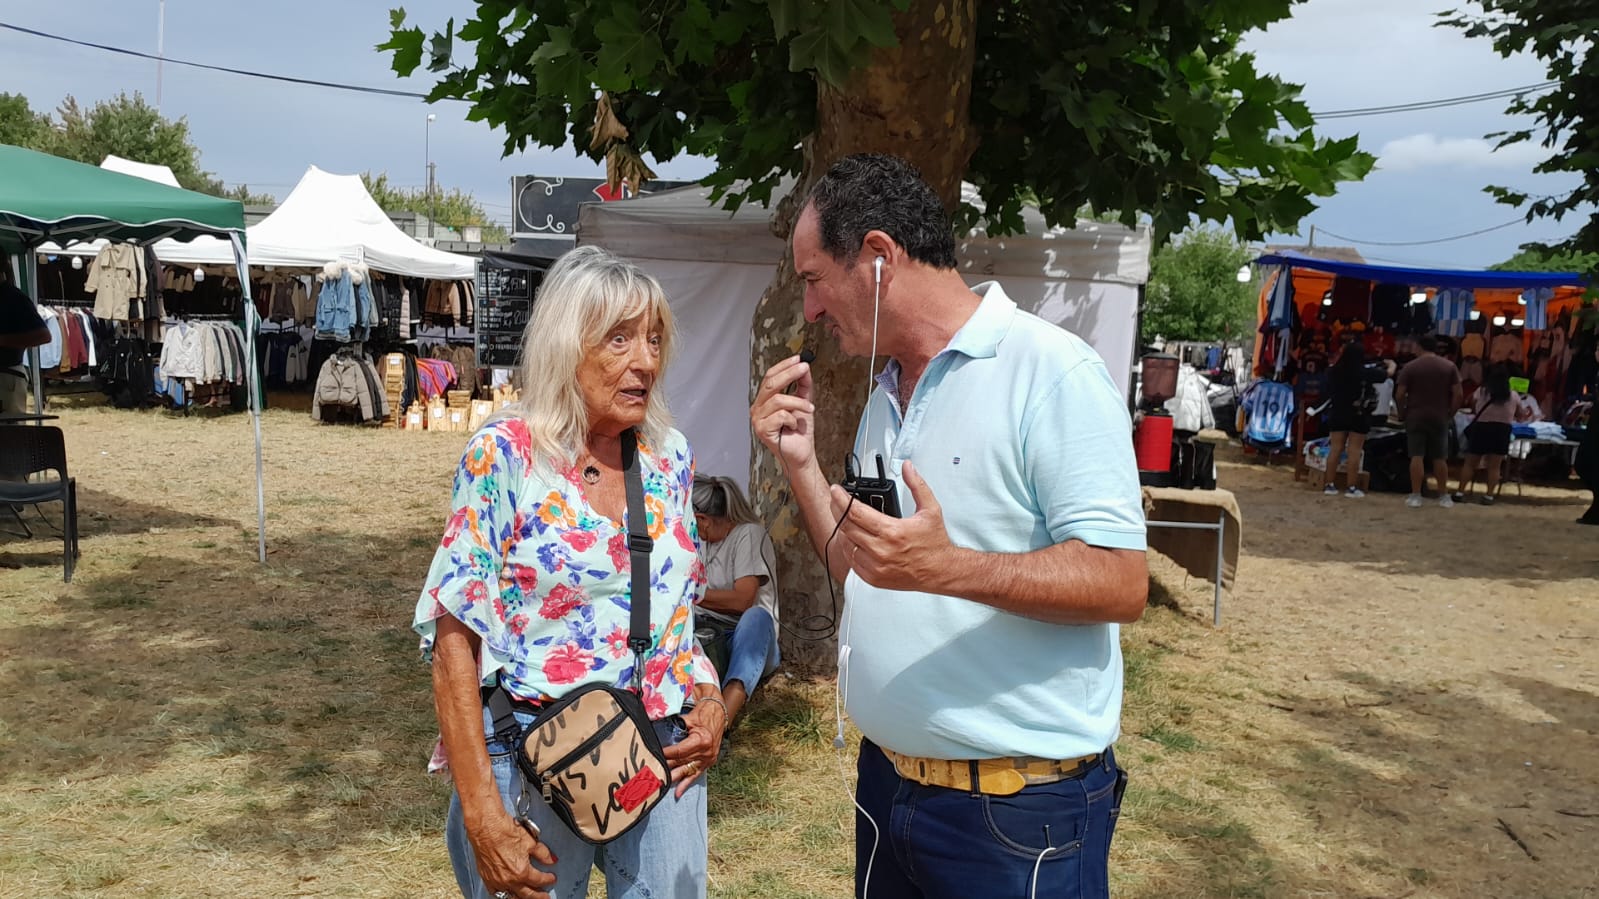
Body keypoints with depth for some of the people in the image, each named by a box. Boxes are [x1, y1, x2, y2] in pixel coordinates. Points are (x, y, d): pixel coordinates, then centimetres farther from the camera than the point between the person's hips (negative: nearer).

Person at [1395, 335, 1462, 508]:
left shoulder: (1410, 367, -4)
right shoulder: (1449, 366, 3)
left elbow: (1399, 394, -7)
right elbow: (1458, 394, -1)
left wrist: (1402, 412, 7)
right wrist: (1451, 413, 9)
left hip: (1416, 416, -2)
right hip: (1440, 417, 2)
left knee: (1417, 456, -3)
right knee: (1440, 458, 10)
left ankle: (1415, 496, -6)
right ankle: (1444, 496, 14)